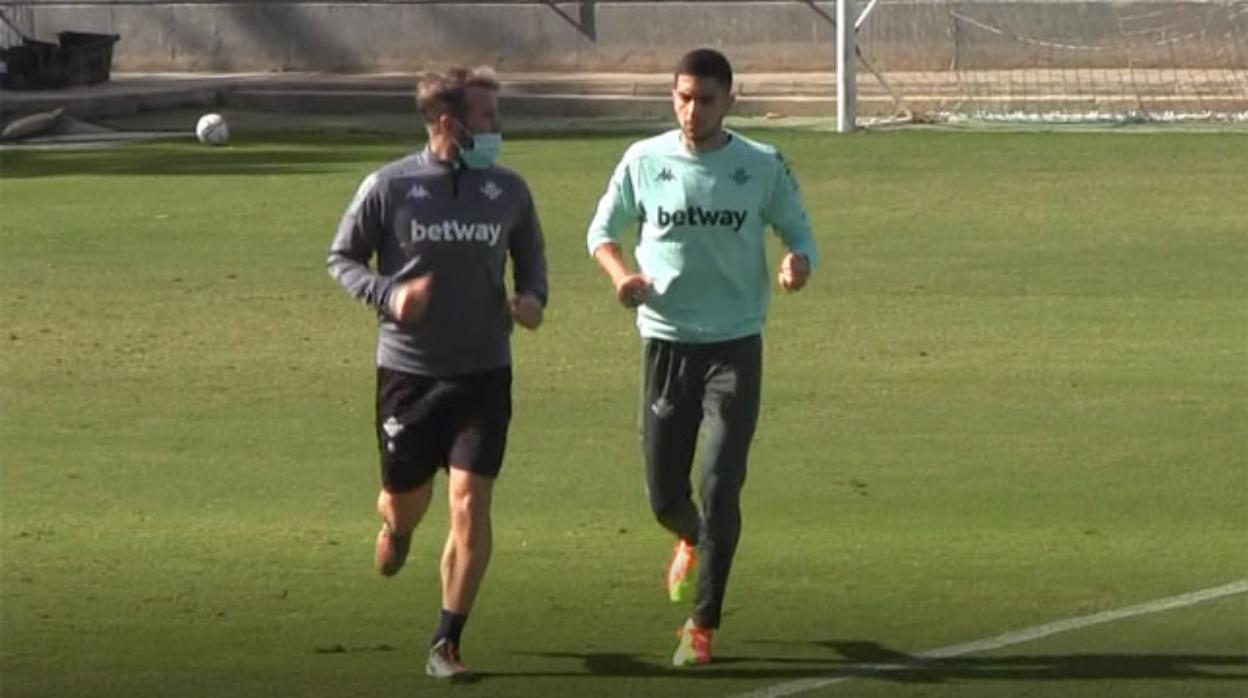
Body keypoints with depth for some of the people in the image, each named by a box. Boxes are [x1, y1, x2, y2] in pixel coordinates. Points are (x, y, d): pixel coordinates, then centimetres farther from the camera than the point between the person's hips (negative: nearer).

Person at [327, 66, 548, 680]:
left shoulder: (508, 191, 3)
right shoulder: (388, 187, -6)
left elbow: (531, 256, 18)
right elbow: (342, 257, 3)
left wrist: (532, 297, -4)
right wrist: (387, 294, -16)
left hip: (483, 374, 1)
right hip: (406, 370, -1)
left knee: (470, 506, -10)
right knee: (406, 499, 10)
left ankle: (445, 646, -1)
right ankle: (395, 527, 51)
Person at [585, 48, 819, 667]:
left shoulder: (763, 167, -3)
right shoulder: (644, 161, 0)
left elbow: (799, 233, 6)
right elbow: (602, 228, 12)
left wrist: (797, 264, -18)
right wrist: (620, 272, -10)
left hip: (735, 344, -2)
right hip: (665, 341, 2)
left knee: (720, 489, -11)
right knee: (664, 495, 5)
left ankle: (702, 625, 1)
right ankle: (692, 543, 43)